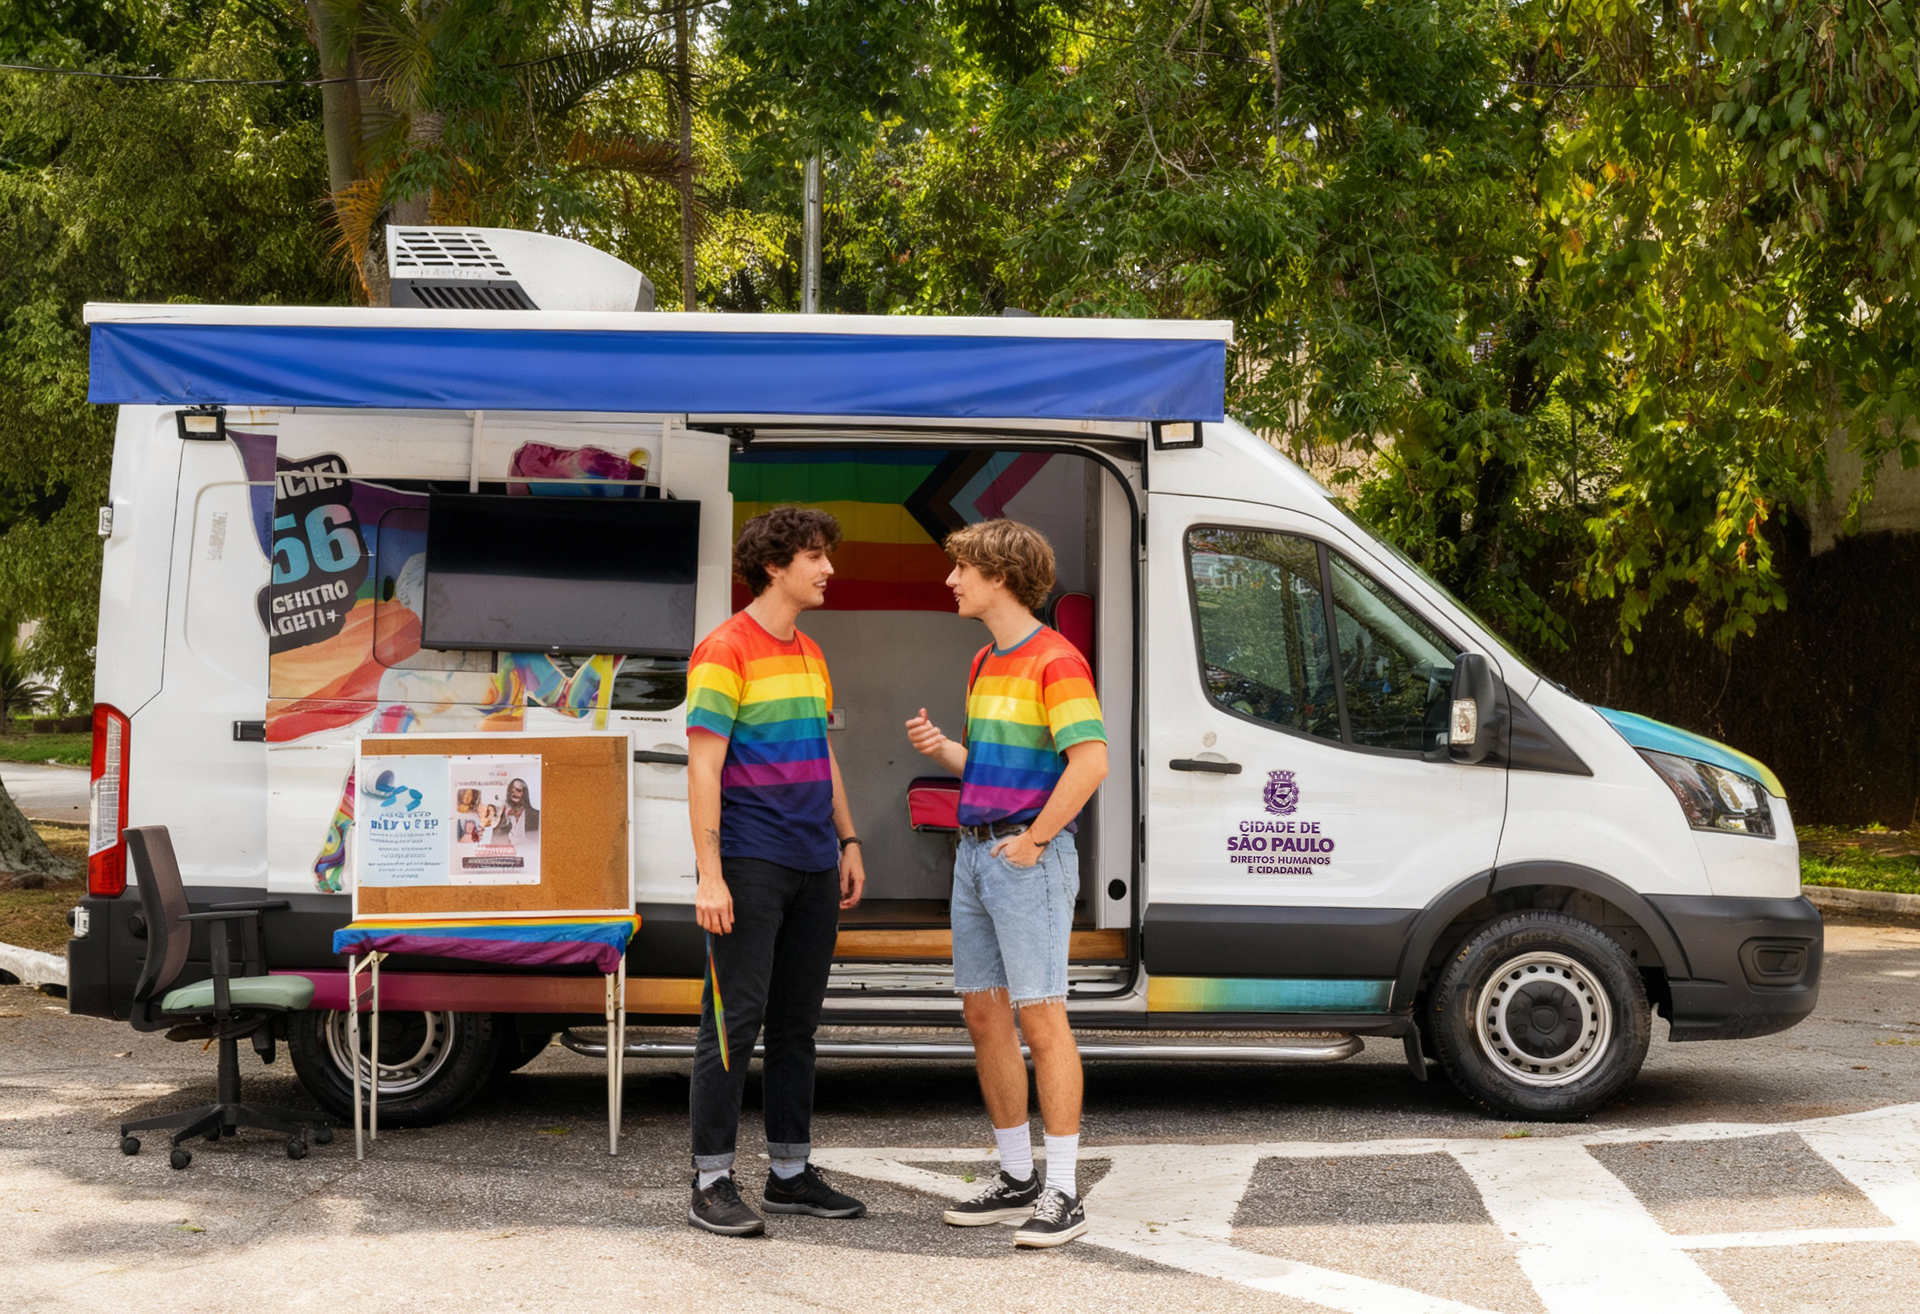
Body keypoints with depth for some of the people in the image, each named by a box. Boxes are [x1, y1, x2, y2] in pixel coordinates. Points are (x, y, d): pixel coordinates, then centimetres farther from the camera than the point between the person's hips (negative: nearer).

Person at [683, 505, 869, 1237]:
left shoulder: (810, 655, 16)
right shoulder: (725, 652, -9)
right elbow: (703, 768, -14)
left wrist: (847, 843, 18)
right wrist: (709, 874, -19)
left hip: (813, 867, 8)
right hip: (749, 866, -8)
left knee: (798, 1020, 12)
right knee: (736, 1018, -6)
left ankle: (791, 1174, 20)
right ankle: (712, 1184, 0)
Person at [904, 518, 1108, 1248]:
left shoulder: (1054, 661, -11)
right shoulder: (983, 664, 17)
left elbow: (1090, 762, -20)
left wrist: (1034, 840, -17)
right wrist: (940, 748, 6)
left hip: (1029, 858, -9)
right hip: (974, 853, 9)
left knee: (1040, 1016, -9)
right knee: (983, 1016, 10)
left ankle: (1063, 1194, -5)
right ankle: (1016, 1180, 19)